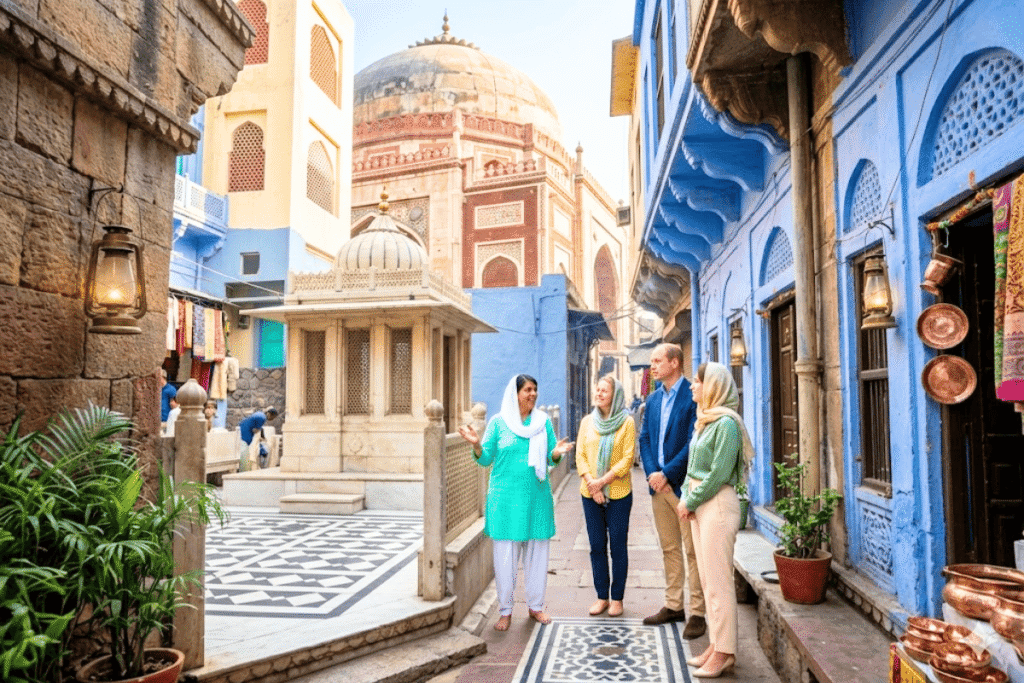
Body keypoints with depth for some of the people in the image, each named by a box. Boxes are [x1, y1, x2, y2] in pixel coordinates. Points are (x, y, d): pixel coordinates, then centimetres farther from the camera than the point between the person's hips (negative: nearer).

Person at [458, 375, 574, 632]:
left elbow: (550, 459, 6)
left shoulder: (543, 422, 5)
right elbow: (486, 460, 0)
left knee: (537, 551, 9)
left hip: (537, 496, 2)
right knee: (505, 554, 2)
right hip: (506, 497, -2)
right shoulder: (498, 422, -1)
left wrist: (556, 453, -16)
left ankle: (535, 605, 26)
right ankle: (505, 610, 16)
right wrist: (477, 445, -20)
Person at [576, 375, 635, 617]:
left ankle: (617, 598, 16)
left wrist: (602, 481, -14)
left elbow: (627, 459, -8)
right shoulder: (587, 421, 7)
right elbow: (580, 456, 5)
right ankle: (602, 597, 20)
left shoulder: (626, 422, -5)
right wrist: (592, 484, -8)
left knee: (618, 546, 4)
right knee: (597, 546, 9)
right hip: (590, 495, 3)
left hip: (618, 493, -3)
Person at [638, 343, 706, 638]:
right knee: (669, 548, 15)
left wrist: (666, 474, -15)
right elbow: (645, 439, 12)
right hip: (659, 483, 7)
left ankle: (697, 613, 10)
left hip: (683, 484, -7)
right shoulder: (653, 399, 13)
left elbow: (694, 442, -16)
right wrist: (652, 472, -3)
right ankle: (673, 605, 26)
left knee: (692, 550, 1)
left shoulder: (693, 396, -11)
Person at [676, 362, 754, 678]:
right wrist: (686, 497, 5)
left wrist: (690, 501, -11)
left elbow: (718, 474, -19)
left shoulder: (726, 423, -15)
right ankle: (717, 644, 24)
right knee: (707, 578, 14)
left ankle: (725, 652, 7)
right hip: (699, 505, 10)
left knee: (718, 581, -3)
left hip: (718, 504, -10)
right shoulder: (703, 421, 13)